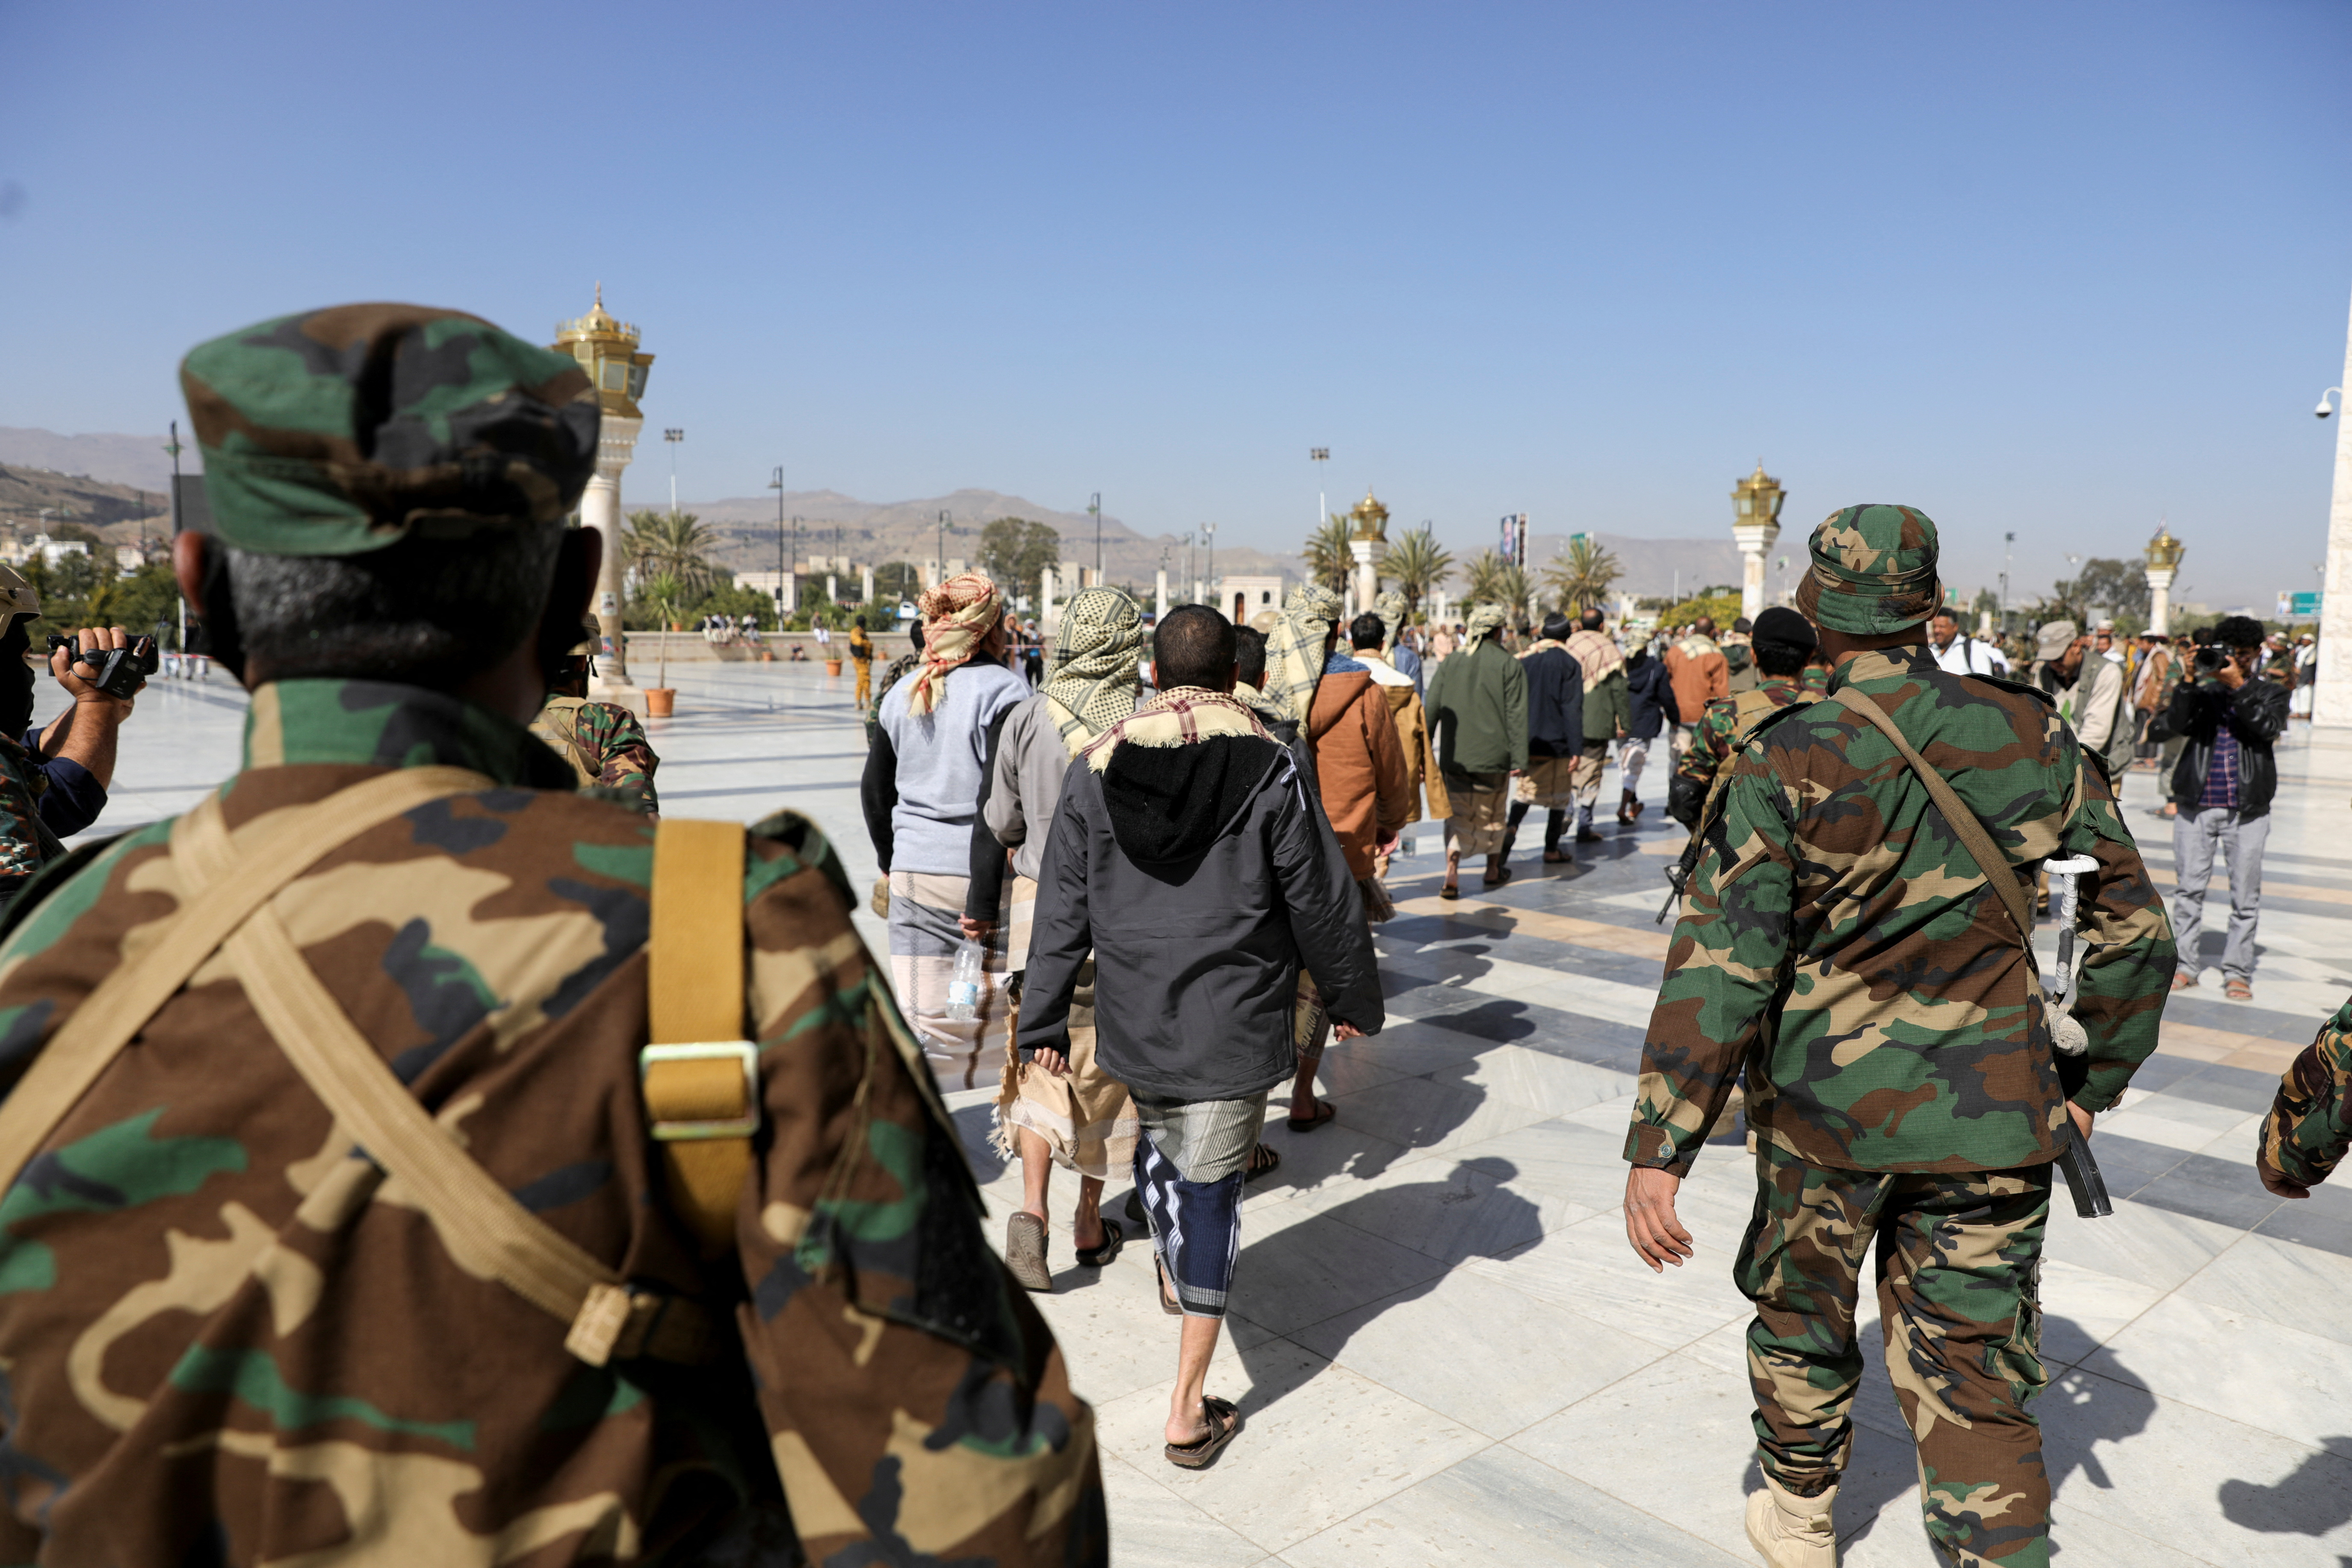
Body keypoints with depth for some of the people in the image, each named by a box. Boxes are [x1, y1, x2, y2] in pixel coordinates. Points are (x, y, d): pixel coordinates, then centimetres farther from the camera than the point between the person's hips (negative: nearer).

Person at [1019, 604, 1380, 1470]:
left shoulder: (1097, 766, -1)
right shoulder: (1270, 767, -11)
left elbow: (1061, 909, 3)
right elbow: (1321, 900, -5)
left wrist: (1044, 1021, 11)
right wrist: (1351, 997, 11)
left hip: (1133, 1016, 3)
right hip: (1236, 1021, -3)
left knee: (1157, 1135, 29)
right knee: (1212, 1187, 4)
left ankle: (1172, 1271, 53)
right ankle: (1189, 1407, 11)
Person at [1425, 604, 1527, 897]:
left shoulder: (1450, 661, 3)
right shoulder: (1509, 665, -6)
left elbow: (1432, 708, 4)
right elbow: (1516, 715, -8)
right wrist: (1518, 758, -5)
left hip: (1454, 755, 2)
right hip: (1493, 755, -2)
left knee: (1458, 815, 7)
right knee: (1492, 814, 16)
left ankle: (1452, 873, -11)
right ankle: (1494, 869, 32)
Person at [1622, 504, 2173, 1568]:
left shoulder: (1785, 759, -15)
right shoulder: (2033, 738, -4)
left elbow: (1720, 961, -19)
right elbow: (2135, 933, 3)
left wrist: (1659, 1150, -16)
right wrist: (2092, 1082, 17)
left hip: (1823, 1109, -1)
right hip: (1989, 1119, 2)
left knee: (1801, 1320, 23)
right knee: (1976, 1382, 11)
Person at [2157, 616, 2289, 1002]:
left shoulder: (2271, 693, 9)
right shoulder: (2203, 692, 10)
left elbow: (2268, 727, -11)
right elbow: (2174, 725, -6)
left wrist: (2238, 685, -17)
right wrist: (2188, 681, -14)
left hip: (2247, 809, -1)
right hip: (2196, 806, 1)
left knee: (2245, 895, 2)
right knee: (2189, 888, 3)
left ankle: (2237, 972, 10)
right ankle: (2186, 964, 13)